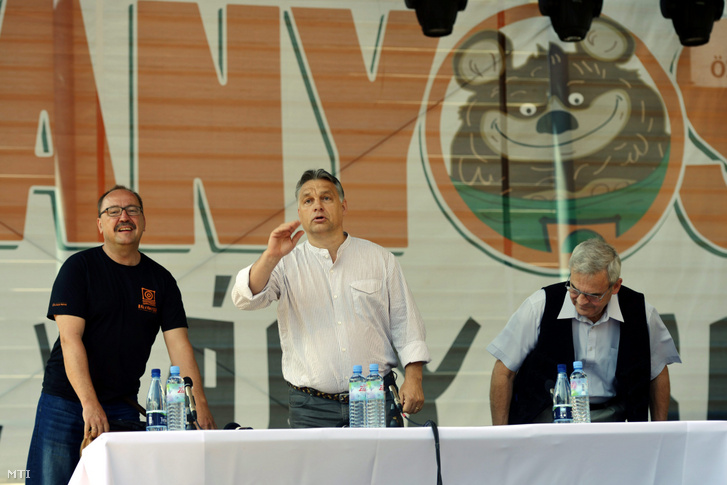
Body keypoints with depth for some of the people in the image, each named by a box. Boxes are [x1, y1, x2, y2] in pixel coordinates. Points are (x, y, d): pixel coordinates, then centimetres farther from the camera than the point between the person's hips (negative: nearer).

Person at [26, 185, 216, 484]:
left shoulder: (160, 280, 7)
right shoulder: (79, 267, -5)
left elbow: (179, 346, 1)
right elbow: (70, 339, -14)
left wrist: (200, 406, -12)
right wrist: (90, 405, -25)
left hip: (123, 405, 3)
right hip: (66, 400, -3)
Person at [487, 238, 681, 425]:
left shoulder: (641, 314, -3)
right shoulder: (540, 306, -9)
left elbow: (658, 372, 15)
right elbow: (504, 371, -2)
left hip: (609, 417, 4)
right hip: (548, 416, -4)